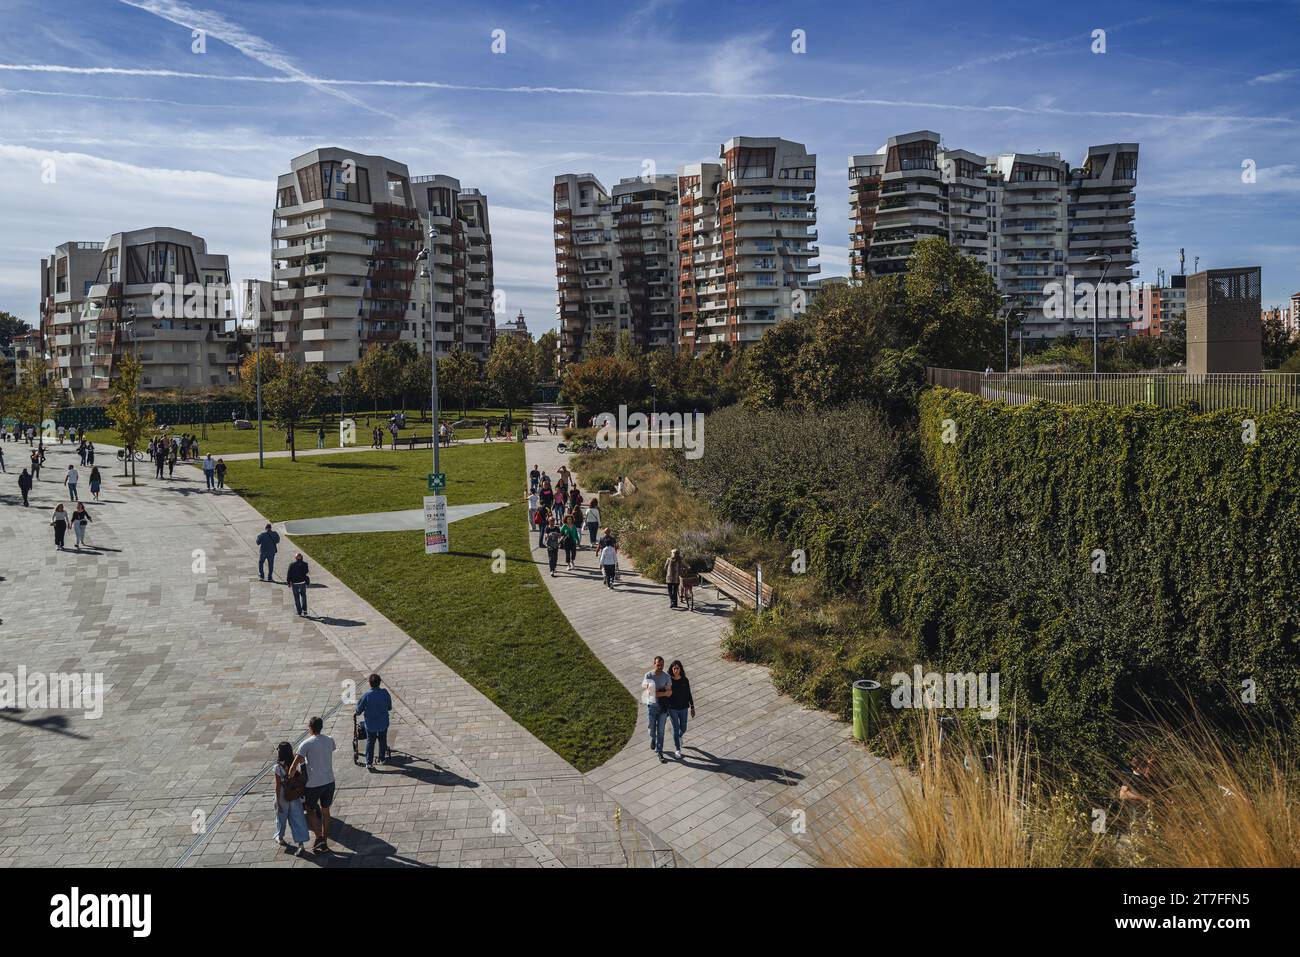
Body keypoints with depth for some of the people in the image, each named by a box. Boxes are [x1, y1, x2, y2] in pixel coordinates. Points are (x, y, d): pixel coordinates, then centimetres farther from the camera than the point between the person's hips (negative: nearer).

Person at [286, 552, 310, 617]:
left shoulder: (292, 564, -9)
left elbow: (289, 574, -8)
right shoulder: (304, 564, -7)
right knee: (303, 596, 15)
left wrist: (289, 582, 3)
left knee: (296, 597, 11)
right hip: (302, 582, 1)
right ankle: (304, 611, 3)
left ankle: (299, 611, 14)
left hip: (294, 583, -1)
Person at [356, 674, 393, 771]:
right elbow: (390, 707, -1)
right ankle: (382, 759, 32)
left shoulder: (366, 695, -19)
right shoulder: (385, 693, -14)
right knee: (382, 740, 20)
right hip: (383, 722, 1)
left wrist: (358, 712, 15)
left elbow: (359, 710, -8)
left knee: (370, 741, 12)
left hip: (370, 723, -1)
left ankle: (369, 763, 9)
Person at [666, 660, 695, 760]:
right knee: (676, 729, 1)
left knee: (683, 729, 13)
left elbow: (689, 694, 1)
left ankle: (679, 737, 48)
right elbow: (665, 695, -4)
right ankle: (677, 750, 17)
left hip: (683, 708, 2)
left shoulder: (685, 680, -7)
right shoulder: (668, 680, -11)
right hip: (672, 708, -2)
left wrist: (692, 708, 3)